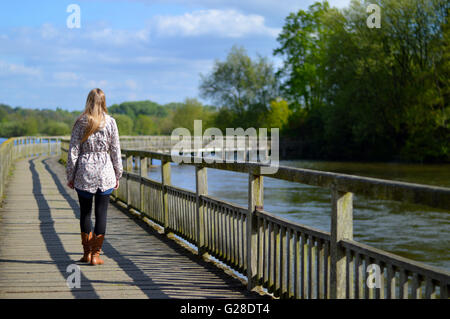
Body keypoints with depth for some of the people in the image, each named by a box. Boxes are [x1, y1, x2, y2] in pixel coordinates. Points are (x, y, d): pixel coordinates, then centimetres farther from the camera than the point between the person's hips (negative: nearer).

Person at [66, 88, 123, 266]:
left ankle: (87, 252, 15)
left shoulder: (80, 122, -1)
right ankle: (96, 254, 3)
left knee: (85, 212, 12)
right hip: (105, 172, 0)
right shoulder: (110, 122, 0)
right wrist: (117, 175, 11)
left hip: (84, 172, 0)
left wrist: (70, 175, 6)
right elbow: (115, 151, 3)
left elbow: (73, 150, -1)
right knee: (101, 213, 3)